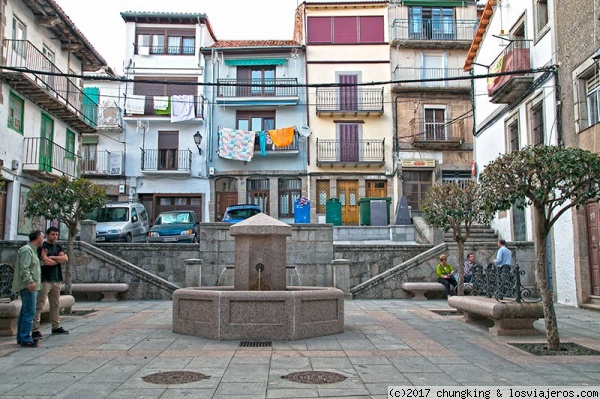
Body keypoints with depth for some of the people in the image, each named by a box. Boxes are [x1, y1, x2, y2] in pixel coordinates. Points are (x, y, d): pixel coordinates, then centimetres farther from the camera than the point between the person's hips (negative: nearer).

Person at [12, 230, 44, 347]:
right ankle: (25, 339, -8)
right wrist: (29, 282, -27)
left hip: (31, 286, 11)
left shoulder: (32, 250, 20)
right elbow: (24, 268, -21)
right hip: (28, 286, -11)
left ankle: (21, 338, 21)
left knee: (25, 312, 14)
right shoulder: (26, 250, -12)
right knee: (29, 312, -10)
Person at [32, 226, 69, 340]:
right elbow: (45, 261, -17)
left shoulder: (58, 246, 15)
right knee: (39, 306, -8)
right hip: (45, 279, -7)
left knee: (55, 305, 14)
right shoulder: (43, 246, -5)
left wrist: (52, 257, -11)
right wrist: (58, 260, -2)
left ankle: (56, 327, 24)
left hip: (56, 279, 7)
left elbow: (65, 258, 1)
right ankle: (35, 330, -9)